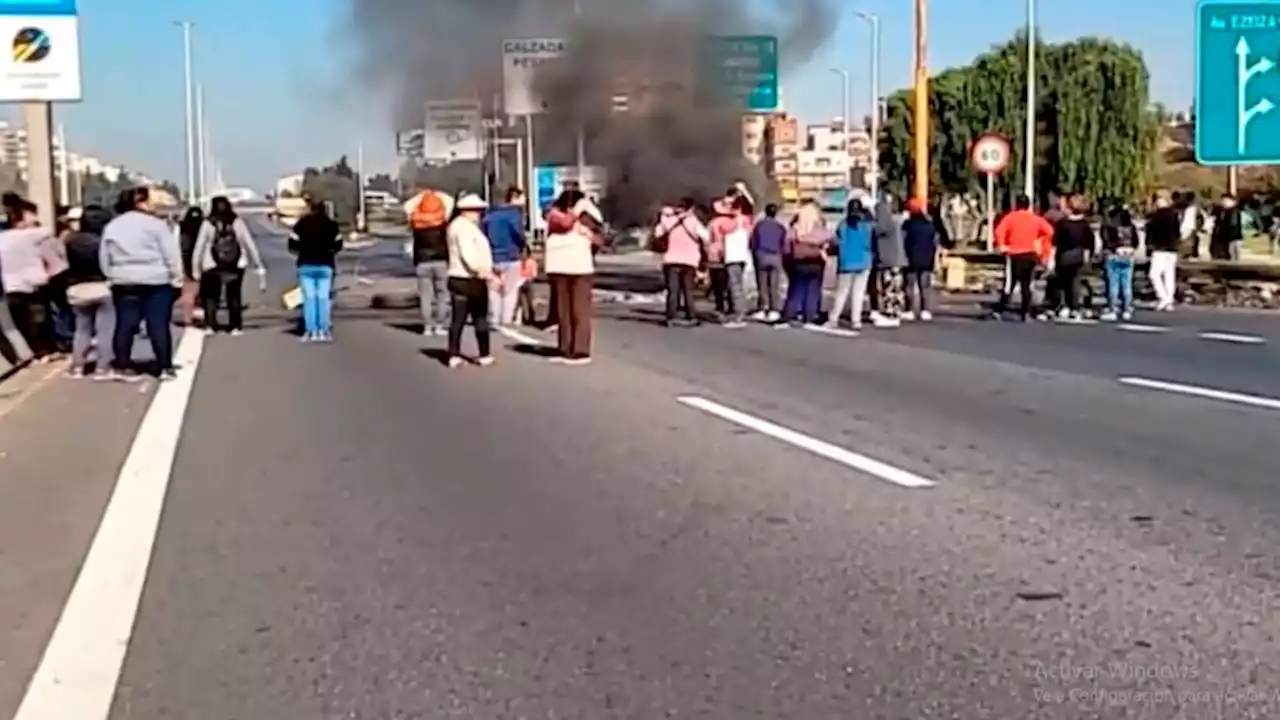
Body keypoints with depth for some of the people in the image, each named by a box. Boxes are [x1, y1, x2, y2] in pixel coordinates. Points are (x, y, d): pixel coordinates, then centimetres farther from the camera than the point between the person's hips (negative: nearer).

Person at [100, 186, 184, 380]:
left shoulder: (111, 227, 9)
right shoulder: (155, 224, -7)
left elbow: (104, 258, 12)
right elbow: (171, 254, -7)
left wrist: (112, 277, 19)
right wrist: (177, 278, 0)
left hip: (123, 283, 5)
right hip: (155, 281, -4)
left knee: (125, 324, 7)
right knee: (159, 325, -1)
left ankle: (121, 367, 9)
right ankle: (165, 367, 1)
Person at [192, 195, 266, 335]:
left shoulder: (208, 224, -3)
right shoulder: (237, 222, 1)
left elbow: (199, 247, -4)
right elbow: (251, 245, 1)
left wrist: (196, 269, 0)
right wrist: (260, 267, 4)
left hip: (213, 267, -1)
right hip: (236, 266, 1)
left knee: (211, 295, 11)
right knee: (234, 295, 14)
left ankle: (210, 325, -4)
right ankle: (236, 326, 10)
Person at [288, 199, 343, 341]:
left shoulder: (302, 223, 3)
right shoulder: (331, 224, 5)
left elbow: (292, 245, -1)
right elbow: (338, 245, 4)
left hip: (306, 265, 0)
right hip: (326, 265, 0)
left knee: (309, 298, 1)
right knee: (324, 297, 2)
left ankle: (310, 331, -3)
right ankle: (323, 331, 0)